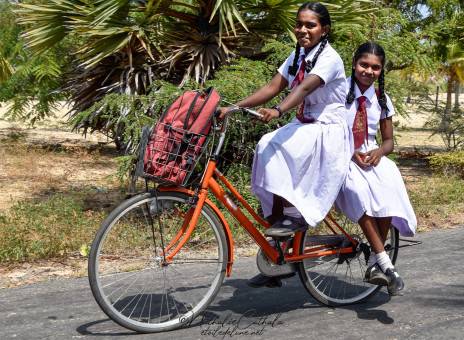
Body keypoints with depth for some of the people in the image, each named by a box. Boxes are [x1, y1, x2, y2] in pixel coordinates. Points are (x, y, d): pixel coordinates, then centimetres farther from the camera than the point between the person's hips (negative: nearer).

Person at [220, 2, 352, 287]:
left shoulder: (329, 58, -13)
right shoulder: (298, 56, 12)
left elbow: (304, 88, -31)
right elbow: (273, 87, 3)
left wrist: (277, 111, -48)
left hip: (327, 132, -8)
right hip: (302, 128, 8)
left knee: (270, 145, -31)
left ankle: (295, 213, -17)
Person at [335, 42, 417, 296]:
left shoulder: (381, 99, 10)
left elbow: (389, 140, 15)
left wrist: (379, 151, -10)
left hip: (370, 155, 3)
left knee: (389, 183, -30)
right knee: (357, 190, -36)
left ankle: (374, 265, -21)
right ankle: (384, 262, -32)